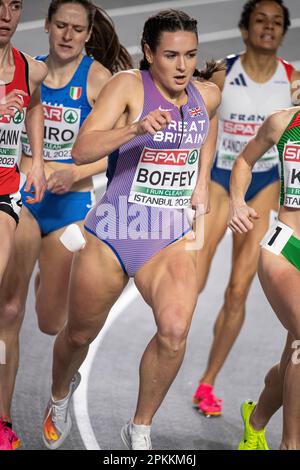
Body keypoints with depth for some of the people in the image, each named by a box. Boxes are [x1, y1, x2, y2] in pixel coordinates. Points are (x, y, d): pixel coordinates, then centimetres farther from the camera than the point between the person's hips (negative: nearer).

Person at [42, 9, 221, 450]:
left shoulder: (208, 95, 3)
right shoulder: (128, 85, -12)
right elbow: (82, 150, -25)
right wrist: (137, 128, -40)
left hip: (172, 238, 2)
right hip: (111, 233, -2)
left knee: (174, 330, -24)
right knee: (80, 334, 14)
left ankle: (140, 429, -4)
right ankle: (60, 395, 49)